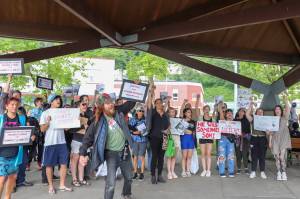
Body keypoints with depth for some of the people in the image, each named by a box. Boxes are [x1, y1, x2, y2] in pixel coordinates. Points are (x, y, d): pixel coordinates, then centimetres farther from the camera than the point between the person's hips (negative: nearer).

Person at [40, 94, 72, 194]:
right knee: (49, 165, 4)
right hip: (50, 142, -4)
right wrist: (48, 121, -20)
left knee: (64, 163, 4)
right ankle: (51, 186, 17)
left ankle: (62, 185, 15)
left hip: (61, 141, 4)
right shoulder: (45, 113, 0)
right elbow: (42, 129, -4)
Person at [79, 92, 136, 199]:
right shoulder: (98, 122, -14)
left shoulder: (119, 111, -5)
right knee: (111, 183, -14)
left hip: (124, 151, 4)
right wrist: (83, 153, -23)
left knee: (129, 177, 23)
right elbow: (88, 137, -12)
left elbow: (131, 103, 0)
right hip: (111, 153, -4)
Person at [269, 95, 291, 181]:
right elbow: (271, 132, 10)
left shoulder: (284, 118, 5)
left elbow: (288, 110, -13)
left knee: (282, 157, -11)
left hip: (283, 140, -2)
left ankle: (284, 173, 0)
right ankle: (279, 173, 8)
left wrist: (286, 100, -26)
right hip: (275, 140, 2)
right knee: (277, 157, 1)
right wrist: (270, 141, 4)